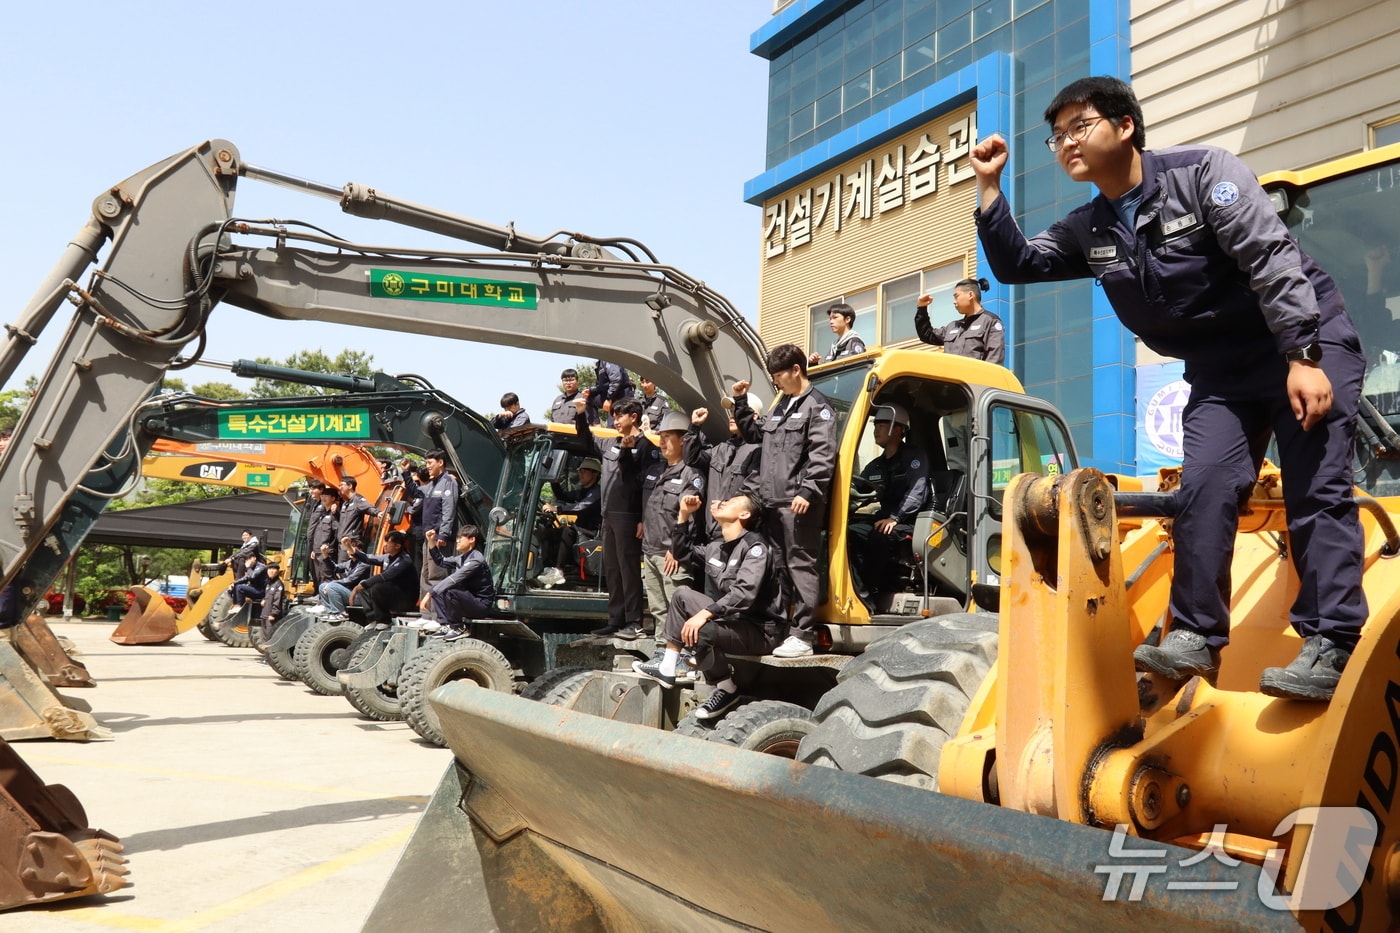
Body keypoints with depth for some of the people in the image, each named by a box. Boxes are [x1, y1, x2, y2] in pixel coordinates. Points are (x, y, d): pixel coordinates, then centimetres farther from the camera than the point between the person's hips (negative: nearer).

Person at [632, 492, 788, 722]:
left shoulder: (756, 547, -16)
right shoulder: (717, 547, 11)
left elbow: (745, 593, -30)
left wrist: (704, 614, -36)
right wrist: (684, 516, 16)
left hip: (761, 629, -9)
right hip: (734, 619, 9)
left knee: (697, 631, -30)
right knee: (682, 594, 5)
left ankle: (727, 689, -7)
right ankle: (667, 668, 2)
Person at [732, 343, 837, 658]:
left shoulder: (817, 405, -5)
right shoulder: (781, 405, 21)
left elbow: (822, 455, -14)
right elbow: (756, 435, 31)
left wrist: (807, 491, -22)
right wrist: (741, 403, 22)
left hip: (799, 503, -9)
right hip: (774, 501, 9)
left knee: (801, 566, -7)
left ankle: (803, 637, -6)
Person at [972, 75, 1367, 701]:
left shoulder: (1200, 172, -14)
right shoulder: (1089, 231, 6)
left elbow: (1272, 257, -20)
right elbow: (1016, 265, 9)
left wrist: (1304, 356, -26)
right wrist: (989, 189, -1)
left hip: (1307, 343, -5)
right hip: (1220, 371, 6)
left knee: (1317, 491, -12)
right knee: (1203, 491, -8)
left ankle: (1330, 649, -14)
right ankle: (1195, 639, -6)